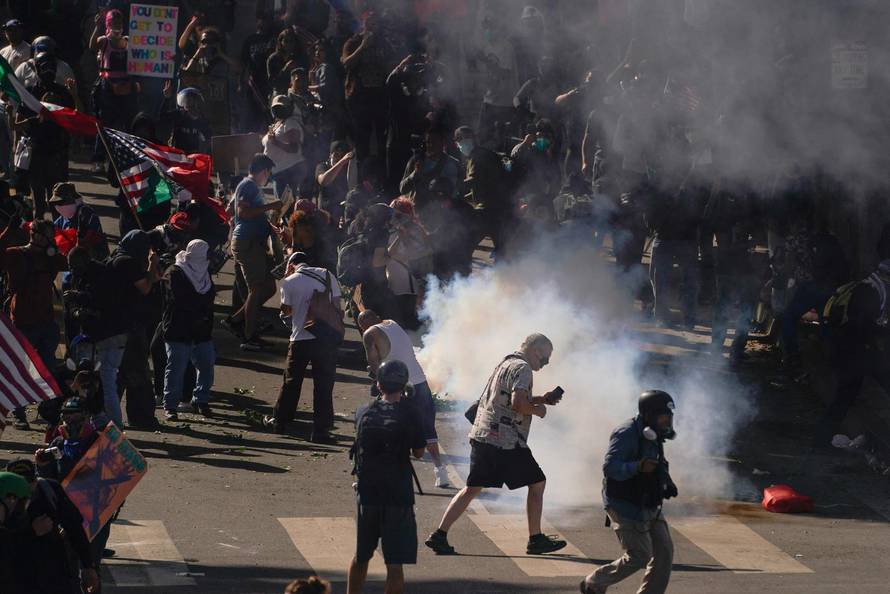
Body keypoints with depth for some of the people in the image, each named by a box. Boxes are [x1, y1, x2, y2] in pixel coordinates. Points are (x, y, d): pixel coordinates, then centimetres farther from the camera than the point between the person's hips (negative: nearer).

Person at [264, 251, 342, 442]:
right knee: (324, 385, 4)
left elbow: (286, 312, 6)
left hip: (301, 338, -1)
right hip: (327, 338, 1)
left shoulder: (290, 282, -1)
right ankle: (321, 431, 3)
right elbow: (336, 307, 4)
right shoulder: (327, 276, 5)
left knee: (291, 382, 15)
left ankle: (279, 421, 28)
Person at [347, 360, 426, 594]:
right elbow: (419, 452, -2)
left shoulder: (364, 413, 0)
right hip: (398, 495, -4)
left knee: (361, 557, 21)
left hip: (366, 493, 4)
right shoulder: (409, 414, -10)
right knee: (395, 565, -2)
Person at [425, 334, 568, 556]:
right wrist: (537, 410, -5)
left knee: (472, 488, 11)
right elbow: (518, 402, -23)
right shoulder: (522, 368, -9)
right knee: (537, 483, 5)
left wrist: (542, 399, 25)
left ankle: (439, 535, 3)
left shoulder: (505, 364, 22)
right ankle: (536, 540, 9)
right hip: (505, 440, -9)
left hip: (481, 435, 9)